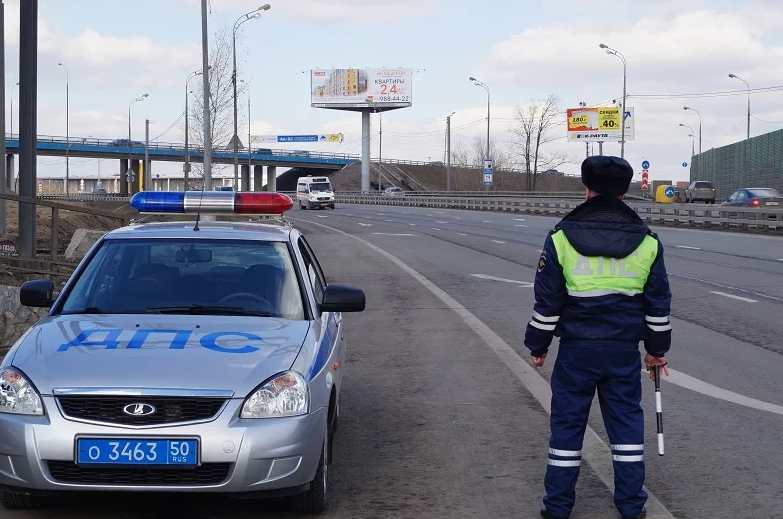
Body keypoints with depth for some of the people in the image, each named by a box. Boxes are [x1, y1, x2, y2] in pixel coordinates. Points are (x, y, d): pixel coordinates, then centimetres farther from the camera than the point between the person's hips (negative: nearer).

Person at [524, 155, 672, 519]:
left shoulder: (562, 238, -7)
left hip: (576, 351, -1)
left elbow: (546, 302, -3)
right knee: (626, 420, 11)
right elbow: (658, 305, 7)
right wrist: (657, 349, 18)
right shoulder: (647, 242, 0)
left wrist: (538, 346, 9)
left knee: (567, 422, 7)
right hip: (625, 351, 2)